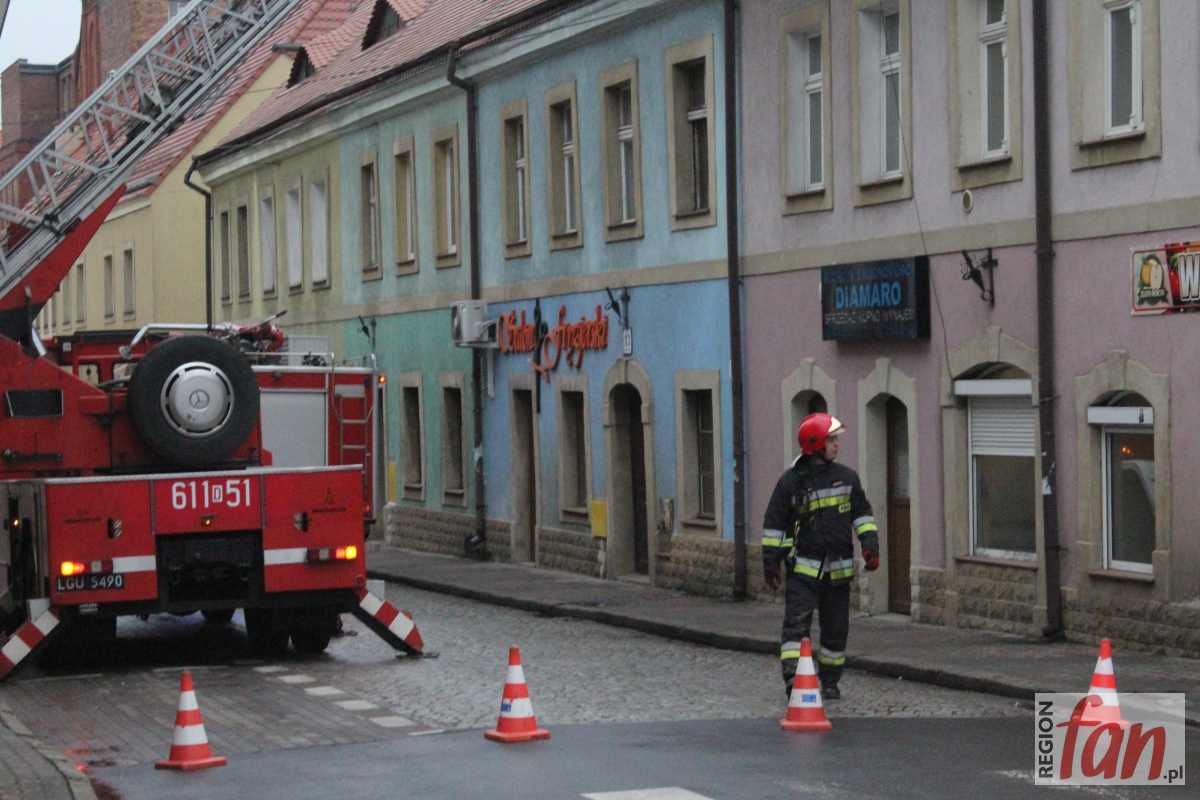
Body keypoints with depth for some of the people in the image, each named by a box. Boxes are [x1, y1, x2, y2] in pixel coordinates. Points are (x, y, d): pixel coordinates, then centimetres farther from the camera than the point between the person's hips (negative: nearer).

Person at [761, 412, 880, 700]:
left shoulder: (847, 477, 5)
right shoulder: (791, 481, -5)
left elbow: (862, 513, 13)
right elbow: (774, 524, 0)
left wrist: (870, 544, 0)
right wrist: (771, 562, -1)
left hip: (838, 568, 4)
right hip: (803, 567, -4)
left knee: (836, 629, 10)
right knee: (796, 623, -15)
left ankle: (830, 681, 23)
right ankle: (794, 679, -18)